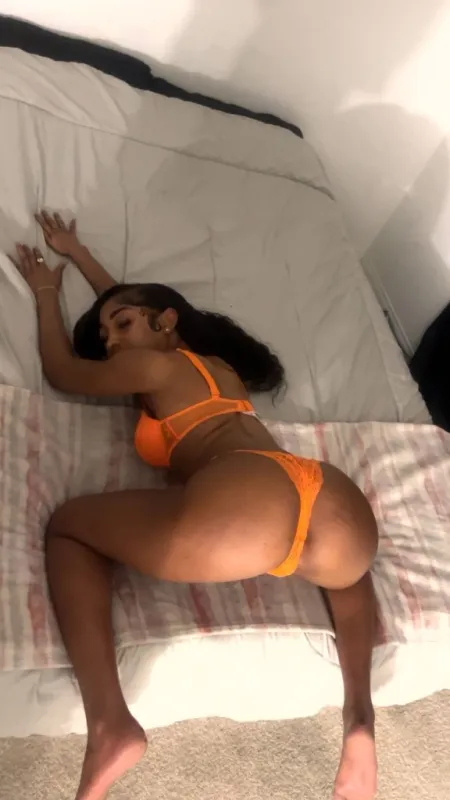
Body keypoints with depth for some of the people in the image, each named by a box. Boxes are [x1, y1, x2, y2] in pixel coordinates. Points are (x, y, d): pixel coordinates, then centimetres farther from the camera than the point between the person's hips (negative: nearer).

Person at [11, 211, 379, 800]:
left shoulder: (154, 362, 20)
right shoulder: (220, 364, 39)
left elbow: (62, 371, 38)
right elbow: (130, 299, 56)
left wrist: (46, 292, 54)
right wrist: (75, 252, 68)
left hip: (243, 502, -6)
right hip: (345, 513, 7)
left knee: (67, 526, 17)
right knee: (346, 561, 43)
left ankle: (110, 723, -5)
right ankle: (360, 714, 17)